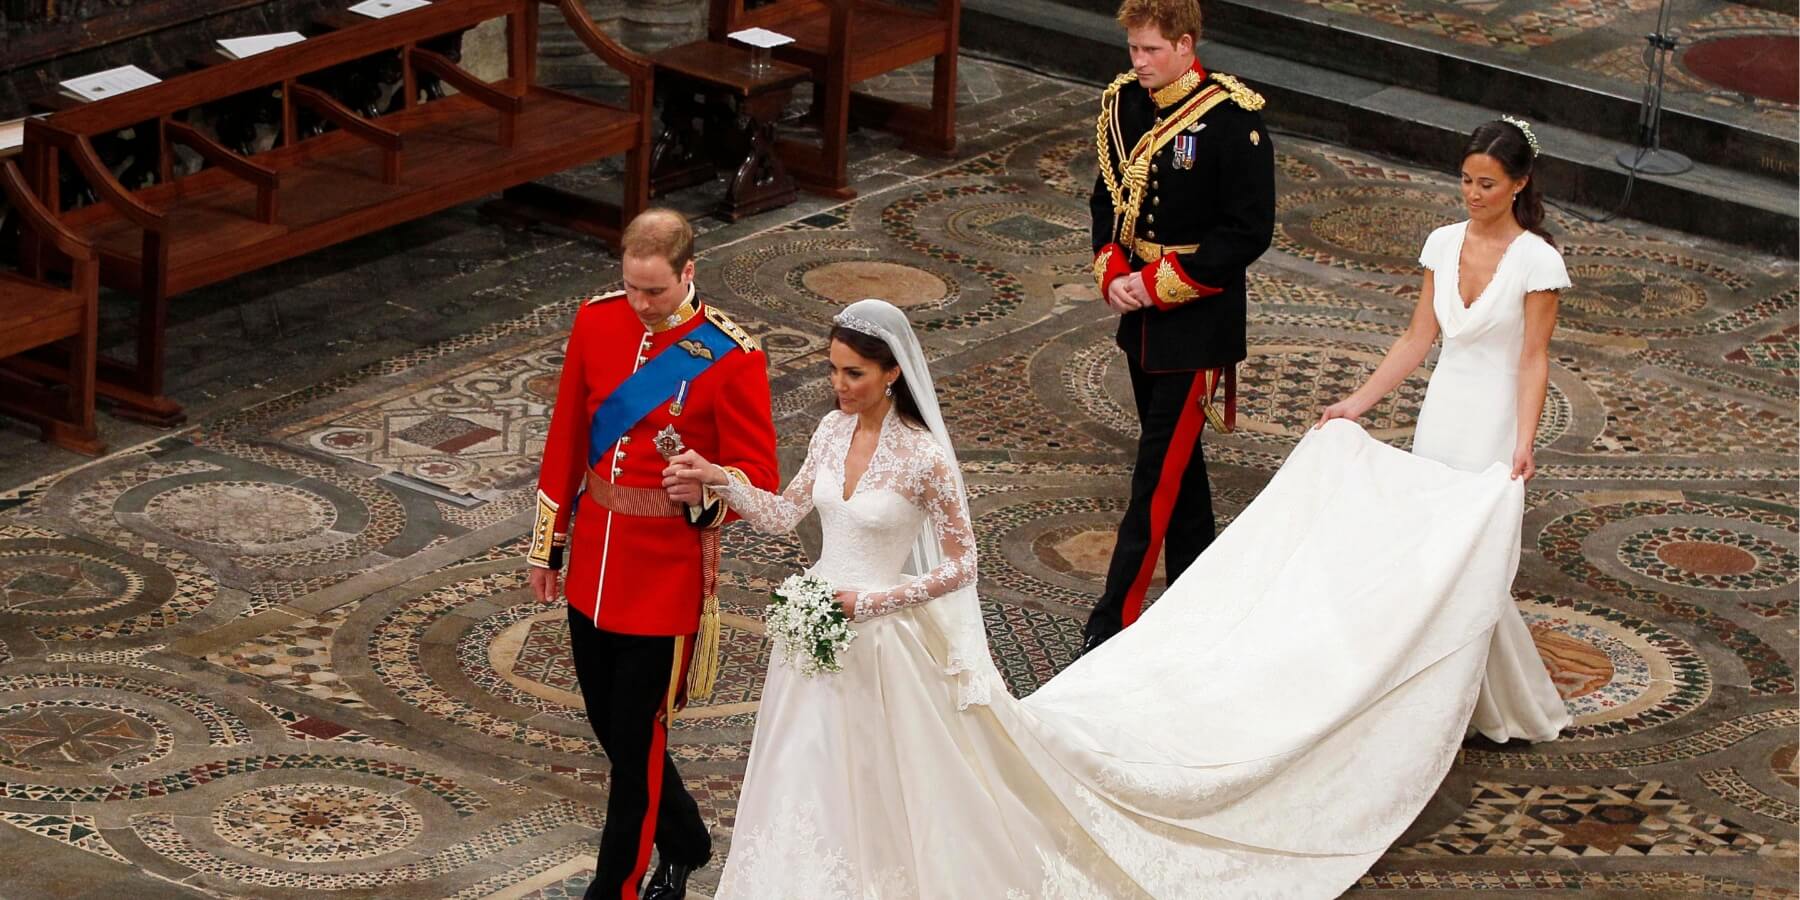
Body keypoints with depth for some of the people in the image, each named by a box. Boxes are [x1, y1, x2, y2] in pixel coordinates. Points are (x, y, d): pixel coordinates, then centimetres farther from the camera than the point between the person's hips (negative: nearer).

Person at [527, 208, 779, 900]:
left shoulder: (731, 357, -15)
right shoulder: (596, 323, 0)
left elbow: (758, 475, -11)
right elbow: (566, 441, 10)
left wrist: (705, 490, -33)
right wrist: (548, 545, 14)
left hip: (668, 575, -6)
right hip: (593, 564, 6)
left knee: (637, 739, 0)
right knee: (608, 725, 17)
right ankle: (684, 845, 40)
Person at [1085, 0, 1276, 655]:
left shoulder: (1233, 119, -17)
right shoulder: (1123, 103, 3)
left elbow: (1250, 230, -16)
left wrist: (1161, 284, -17)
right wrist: (1112, 272, -4)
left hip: (1196, 324, -7)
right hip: (1140, 315, 7)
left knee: (1159, 471, -6)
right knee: (1177, 460, 17)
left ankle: (1112, 624, -6)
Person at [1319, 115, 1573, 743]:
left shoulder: (1537, 260, -11)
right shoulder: (1444, 244, 5)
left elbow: (1534, 361, -12)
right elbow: (1418, 340, 9)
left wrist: (1524, 444, -22)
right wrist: (1357, 402, 5)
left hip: (1494, 422, -6)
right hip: (1441, 413, 6)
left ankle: (1519, 714, 7)